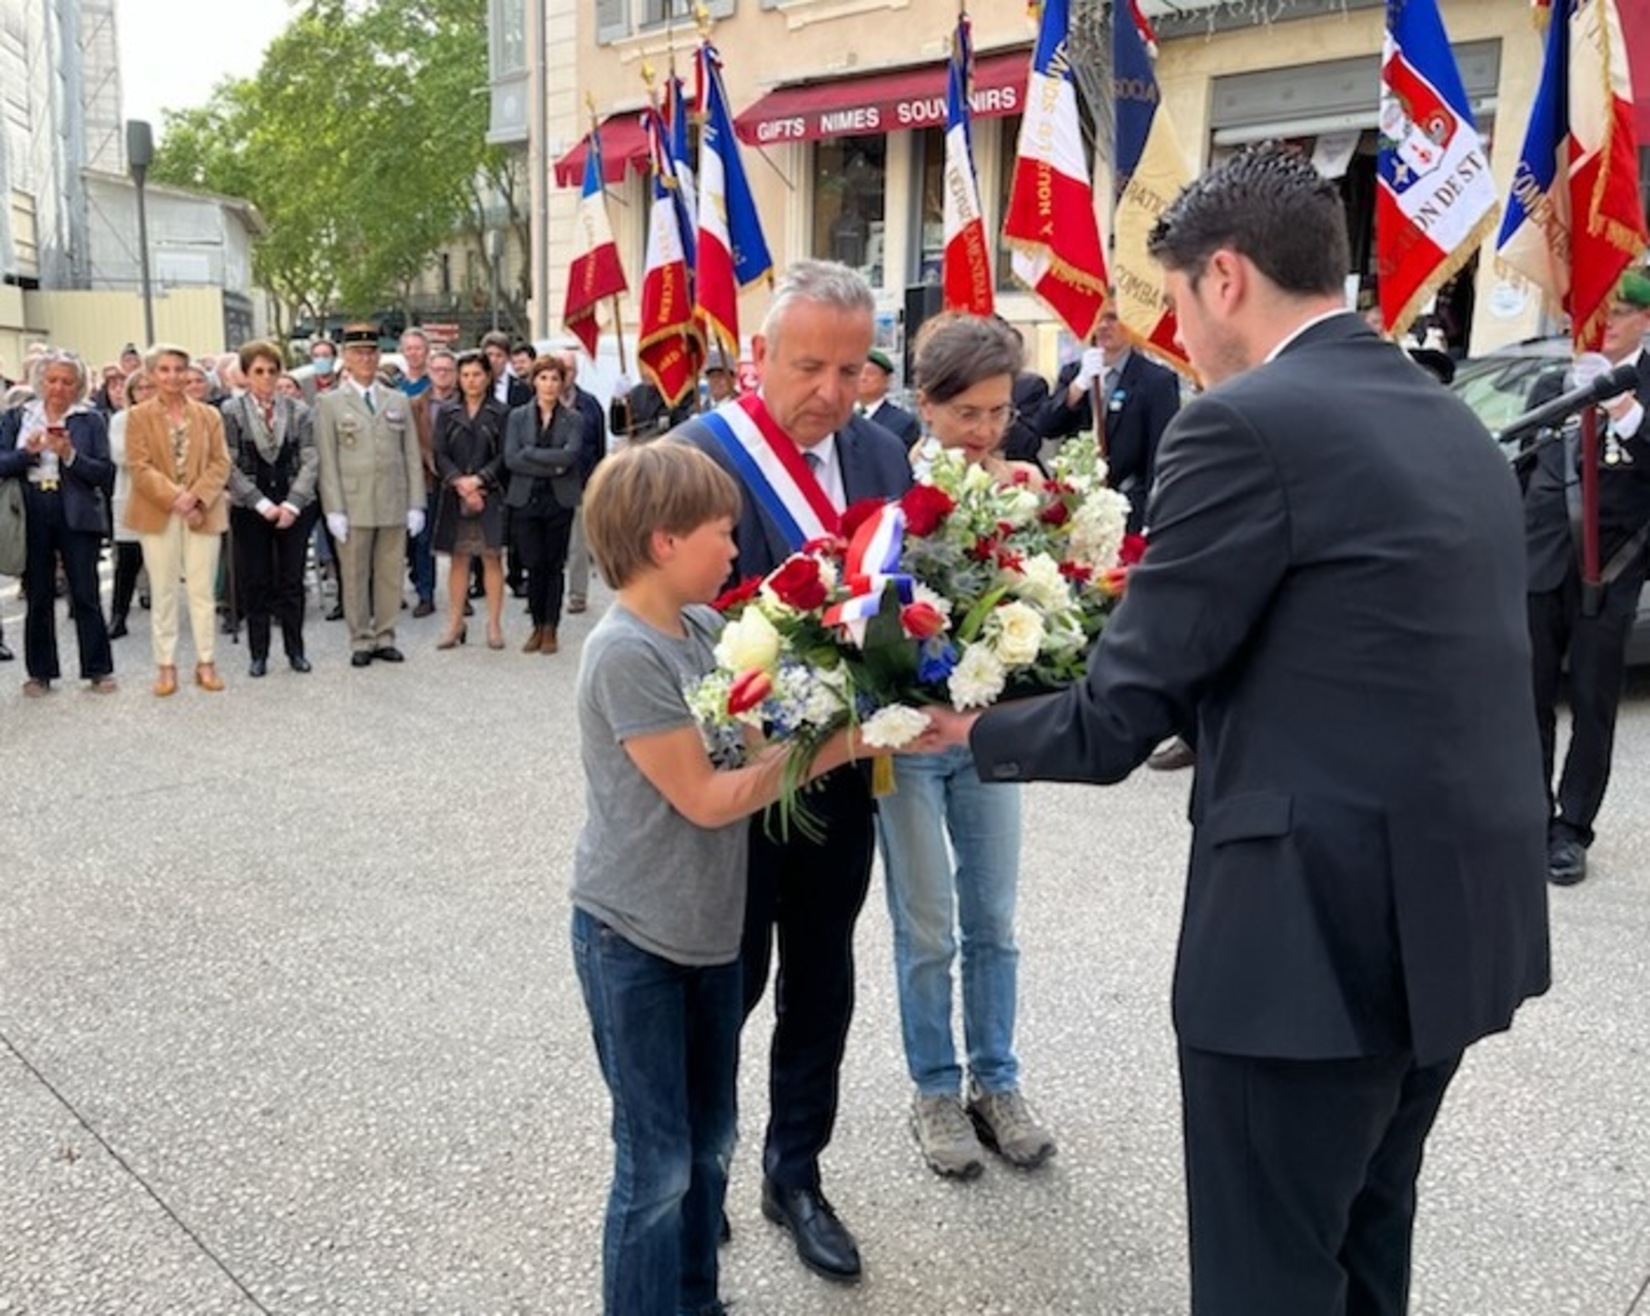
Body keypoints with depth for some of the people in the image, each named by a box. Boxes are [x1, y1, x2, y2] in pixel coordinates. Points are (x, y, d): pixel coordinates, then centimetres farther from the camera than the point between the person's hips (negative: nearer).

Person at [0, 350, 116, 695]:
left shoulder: (90, 420, 5)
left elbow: (105, 473, -3)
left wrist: (70, 454, -17)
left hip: (77, 515, -2)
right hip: (31, 517, 2)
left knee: (86, 595, -2)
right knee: (38, 597, 7)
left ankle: (98, 670, 6)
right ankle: (40, 672, 16)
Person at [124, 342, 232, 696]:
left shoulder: (209, 415, 8)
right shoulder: (139, 416, 3)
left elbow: (221, 464, 2)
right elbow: (140, 467, -5)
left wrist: (195, 497, -13)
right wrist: (175, 499, -16)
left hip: (203, 512, 1)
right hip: (158, 514, -1)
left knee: (202, 589, 4)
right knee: (163, 591, 4)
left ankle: (205, 663, 11)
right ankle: (166, 666, 10)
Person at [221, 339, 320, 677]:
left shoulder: (298, 411, 3)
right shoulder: (231, 412, -1)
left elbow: (310, 461, -1)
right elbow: (229, 466, -5)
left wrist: (292, 504, -10)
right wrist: (263, 504, -11)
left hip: (294, 509, 1)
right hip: (249, 510, -1)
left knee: (292, 582, 5)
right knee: (255, 584, 4)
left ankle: (295, 651, 15)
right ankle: (258, 654, 13)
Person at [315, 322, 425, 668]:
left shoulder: (398, 402, 13)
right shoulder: (330, 404, 4)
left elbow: (412, 457, 10)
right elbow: (327, 462, -1)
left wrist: (416, 504, 3)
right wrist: (334, 510, -9)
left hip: (394, 506, 3)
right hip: (353, 506, -2)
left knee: (390, 575, 6)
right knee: (354, 577, 2)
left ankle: (384, 638, 16)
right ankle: (361, 641, 11)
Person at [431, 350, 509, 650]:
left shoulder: (500, 414, 3)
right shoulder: (447, 413, 9)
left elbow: (503, 456, -3)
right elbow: (440, 455, 2)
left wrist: (477, 480, -14)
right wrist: (460, 482, -12)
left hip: (490, 494, -2)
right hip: (454, 494, 2)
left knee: (491, 557, 0)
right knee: (459, 558, 5)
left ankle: (494, 625, 5)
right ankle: (455, 624, 11)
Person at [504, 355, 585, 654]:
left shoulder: (573, 419, 4)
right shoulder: (518, 417, 7)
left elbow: (570, 455, -12)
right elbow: (510, 458, -5)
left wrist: (530, 452, -10)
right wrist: (551, 467, -11)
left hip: (559, 500, -1)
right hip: (526, 500, 1)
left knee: (554, 566, 3)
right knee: (534, 565, 1)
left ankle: (550, 629, 11)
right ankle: (537, 626, 15)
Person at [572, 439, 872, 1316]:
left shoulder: (704, 627, 2)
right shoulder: (625, 654, -22)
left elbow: (751, 738, 6)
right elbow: (705, 799, -20)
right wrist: (826, 751, -17)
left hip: (706, 923, 8)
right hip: (633, 938, -8)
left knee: (708, 1143, 20)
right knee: (657, 1163, 5)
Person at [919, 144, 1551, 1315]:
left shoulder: (1246, 426, -15)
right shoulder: (1455, 425, 11)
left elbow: (1120, 717, -14)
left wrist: (976, 731, 5)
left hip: (1322, 922, -9)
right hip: (1463, 905, 9)